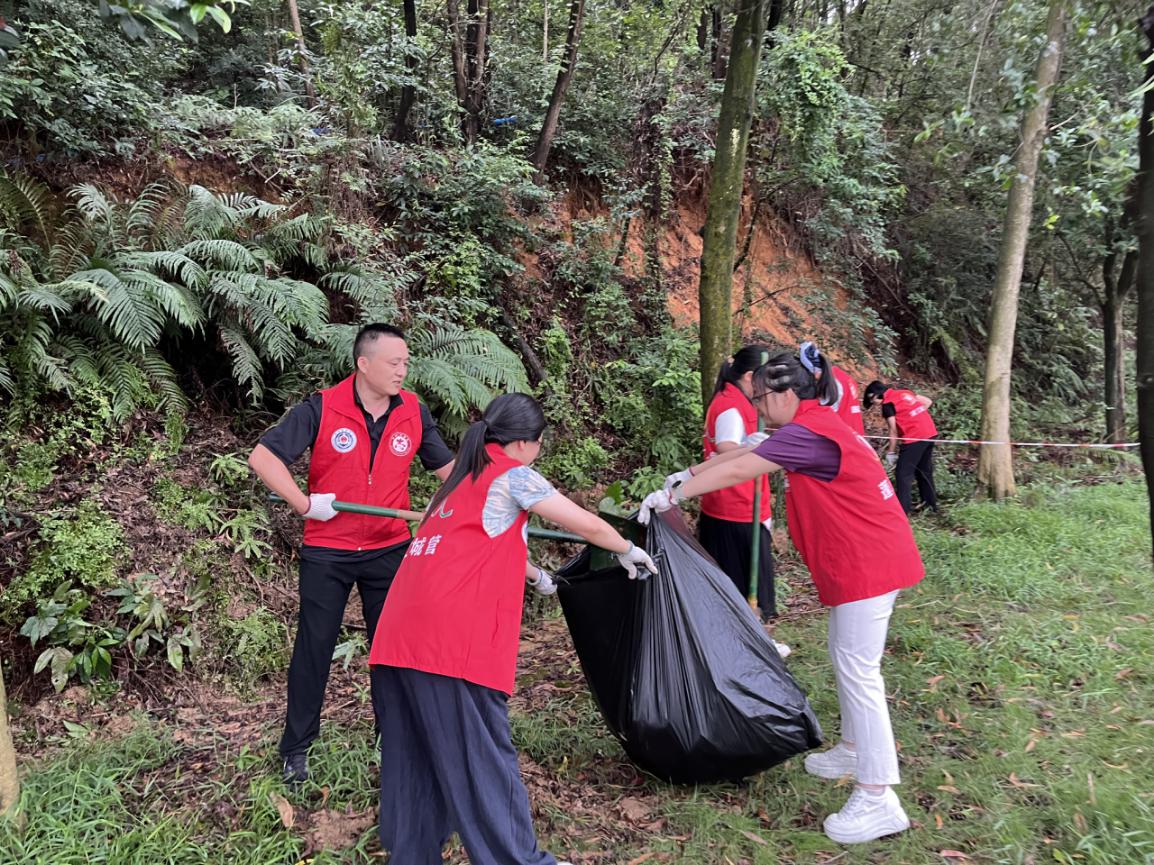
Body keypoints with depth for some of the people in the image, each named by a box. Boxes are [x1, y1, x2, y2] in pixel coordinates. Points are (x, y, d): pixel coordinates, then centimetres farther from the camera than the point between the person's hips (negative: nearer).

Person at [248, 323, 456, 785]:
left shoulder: (414, 412, -4)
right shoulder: (321, 408, -13)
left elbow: (448, 467, 6)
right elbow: (262, 456, -12)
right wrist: (304, 503, -18)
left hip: (389, 551, 3)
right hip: (326, 552, -2)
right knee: (314, 648, 9)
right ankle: (296, 748, 27)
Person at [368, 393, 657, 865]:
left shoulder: (459, 480, 25)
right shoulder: (513, 475, 3)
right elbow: (588, 525, 7)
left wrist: (535, 573, 52)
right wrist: (627, 550, 25)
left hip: (399, 636, 8)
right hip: (453, 639, -8)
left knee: (413, 757, 13)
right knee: (480, 759, 1)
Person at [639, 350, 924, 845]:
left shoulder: (807, 433, -20)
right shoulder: (815, 425, 12)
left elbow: (736, 472, -20)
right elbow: (746, 454, 15)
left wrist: (673, 495, -12)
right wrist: (690, 476, 12)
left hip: (867, 563, -10)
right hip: (864, 560, 10)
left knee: (858, 671, -7)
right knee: (846, 661, 20)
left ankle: (877, 799, -1)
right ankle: (854, 750, 35)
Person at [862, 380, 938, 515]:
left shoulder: (887, 403, -7)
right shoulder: (905, 392, 13)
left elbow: (894, 430, -8)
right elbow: (928, 401, 15)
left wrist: (891, 452, -2)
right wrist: (915, 416, 13)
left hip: (915, 438, -8)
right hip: (930, 433, 8)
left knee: (903, 473, -2)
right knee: (925, 470, 19)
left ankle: (903, 509, -5)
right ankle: (931, 504, 27)